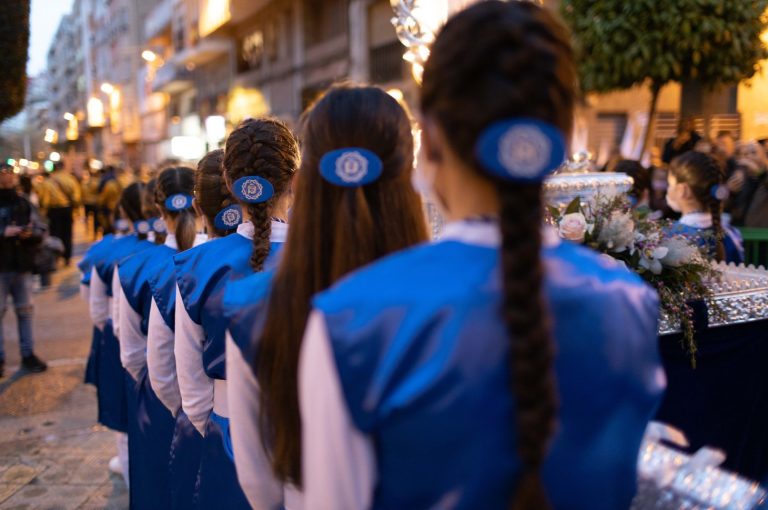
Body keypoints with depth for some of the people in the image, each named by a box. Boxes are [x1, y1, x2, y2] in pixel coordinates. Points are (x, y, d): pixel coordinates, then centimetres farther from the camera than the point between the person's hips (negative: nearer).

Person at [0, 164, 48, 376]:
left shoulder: (24, 204, 7)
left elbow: (40, 231, 6)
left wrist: (31, 233, -14)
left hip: (22, 266, 3)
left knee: (25, 310, 10)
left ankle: (28, 354, 21)